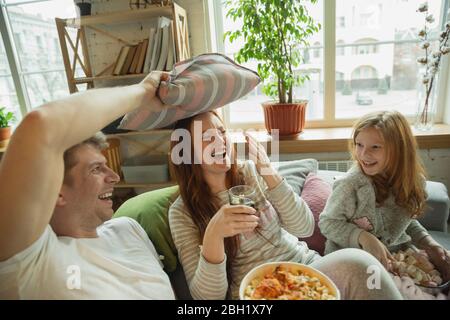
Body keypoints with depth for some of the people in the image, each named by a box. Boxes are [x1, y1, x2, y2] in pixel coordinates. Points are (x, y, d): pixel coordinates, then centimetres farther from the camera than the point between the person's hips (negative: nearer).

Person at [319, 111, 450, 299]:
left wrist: (428, 244, -1)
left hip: (394, 253, 6)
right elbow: (327, 223, -16)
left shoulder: (412, 181, -4)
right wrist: (364, 238, -28)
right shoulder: (350, 184, -22)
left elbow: (406, 220, 13)